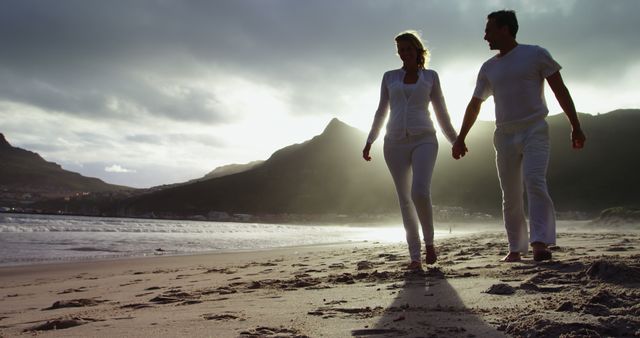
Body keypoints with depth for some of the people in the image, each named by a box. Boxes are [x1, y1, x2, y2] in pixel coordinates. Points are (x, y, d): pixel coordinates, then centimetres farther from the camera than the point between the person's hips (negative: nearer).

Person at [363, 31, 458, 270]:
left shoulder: (430, 76, 13)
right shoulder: (390, 77, 16)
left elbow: (441, 112, 16)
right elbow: (381, 112, 20)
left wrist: (455, 141, 15)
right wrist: (369, 141, 16)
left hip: (424, 140, -2)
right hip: (395, 143, 2)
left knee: (420, 192, -23)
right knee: (405, 199, -1)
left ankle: (429, 241, -1)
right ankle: (415, 257, 3)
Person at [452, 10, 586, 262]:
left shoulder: (536, 55, 1)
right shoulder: (488, 68, 13)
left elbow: (560, 90, 2)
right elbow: (474, 105, 18)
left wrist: (576, 127, -2)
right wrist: (460, 139, 15)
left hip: (535, 131, -4)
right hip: (504, 136, 4)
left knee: (534, 182, -23)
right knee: (510, 196, 4)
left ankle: (540, 243, -29)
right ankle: (515, 248, 12)